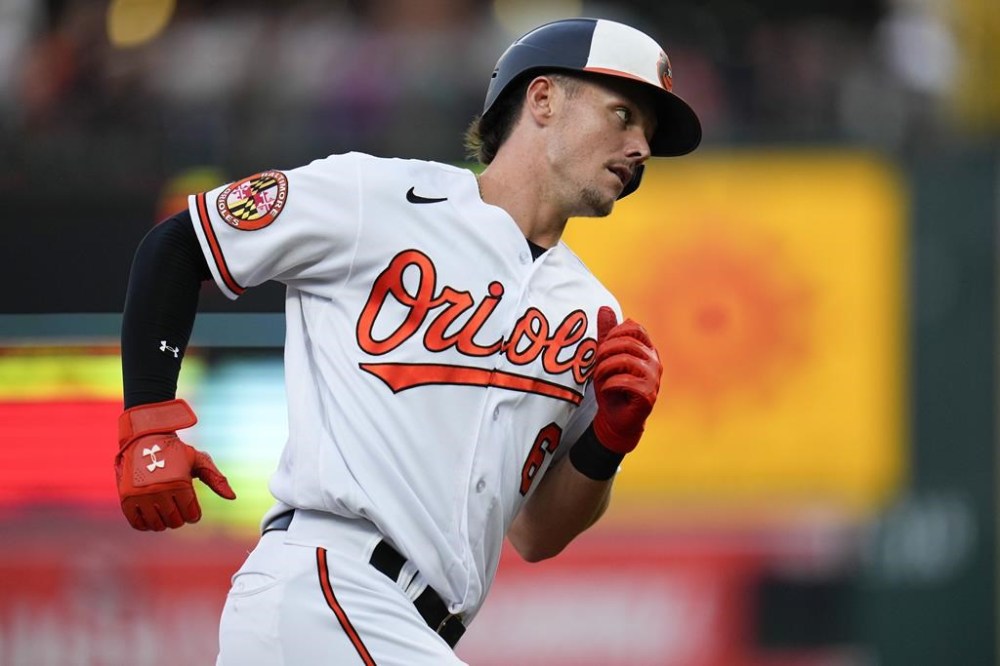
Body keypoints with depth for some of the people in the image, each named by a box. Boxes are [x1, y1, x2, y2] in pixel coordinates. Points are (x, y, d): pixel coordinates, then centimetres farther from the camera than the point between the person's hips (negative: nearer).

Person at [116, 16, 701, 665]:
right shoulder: (380, 198, 1)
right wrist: (151, 427, -2)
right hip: (316, 587, -7)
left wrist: (611, 439, 0)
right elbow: (174, 245, 8)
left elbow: (535, 537, 19)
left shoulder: (591, 319, 18)